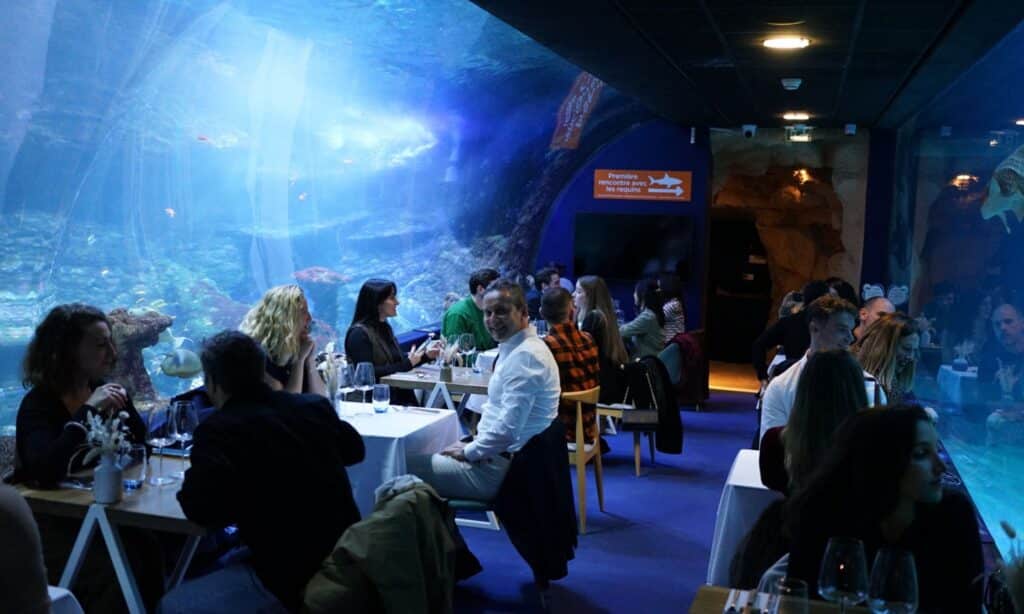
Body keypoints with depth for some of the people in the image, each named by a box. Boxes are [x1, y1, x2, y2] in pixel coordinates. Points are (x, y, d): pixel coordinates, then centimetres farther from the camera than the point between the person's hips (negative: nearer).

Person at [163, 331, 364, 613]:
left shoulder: (219, 429, -16)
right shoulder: (314, 404, 3)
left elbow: (201, 508, -27)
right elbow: (354, 449, 21)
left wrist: (196, 476, -5)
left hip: (294, 580, -8)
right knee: (223, 565, 30)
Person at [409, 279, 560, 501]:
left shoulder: (525, 356, -21)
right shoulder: (515, 348, 11)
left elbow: (508, 429, -26)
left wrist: (469, 451, -12)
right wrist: (473, 444, 8)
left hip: (501, 469, -10)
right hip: (498, 455, 10)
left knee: (408, 468, -5)